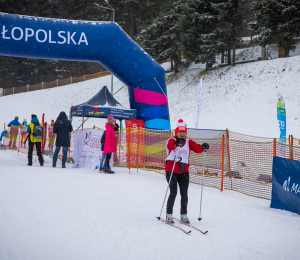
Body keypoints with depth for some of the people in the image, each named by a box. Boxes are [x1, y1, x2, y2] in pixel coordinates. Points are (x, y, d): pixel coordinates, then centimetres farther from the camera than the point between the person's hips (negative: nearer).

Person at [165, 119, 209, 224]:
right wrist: (176, 143, -50)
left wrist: (202, 147, -30)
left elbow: (197, 148, -7)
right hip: (171, 170, -4)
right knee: (173, 193, -7)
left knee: (184, 193, 3)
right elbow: (170, 145, -27)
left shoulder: (189, 142, 9)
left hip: (184, 172, 4)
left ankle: (184, 214, 17)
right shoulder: (171, 141, -3)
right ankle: (169, 214, 6)